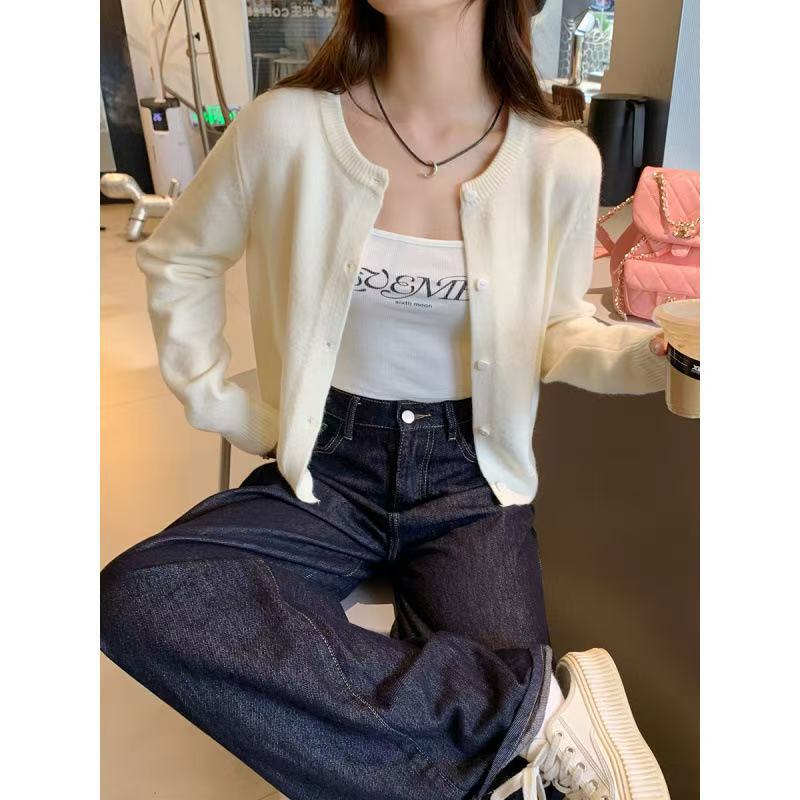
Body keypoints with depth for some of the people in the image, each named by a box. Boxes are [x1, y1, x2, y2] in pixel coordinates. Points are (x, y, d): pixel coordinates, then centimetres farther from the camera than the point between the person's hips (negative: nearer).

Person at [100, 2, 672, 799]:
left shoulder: (560, 160, -6)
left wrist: (651, 352, -15)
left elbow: (556, 330, 7)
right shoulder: (289, 124, -8)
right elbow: (177, 259, 8)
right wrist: (220, 406, 2)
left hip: (471, 473, -1)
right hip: (327, 465, 2)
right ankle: (539, 705, -25)